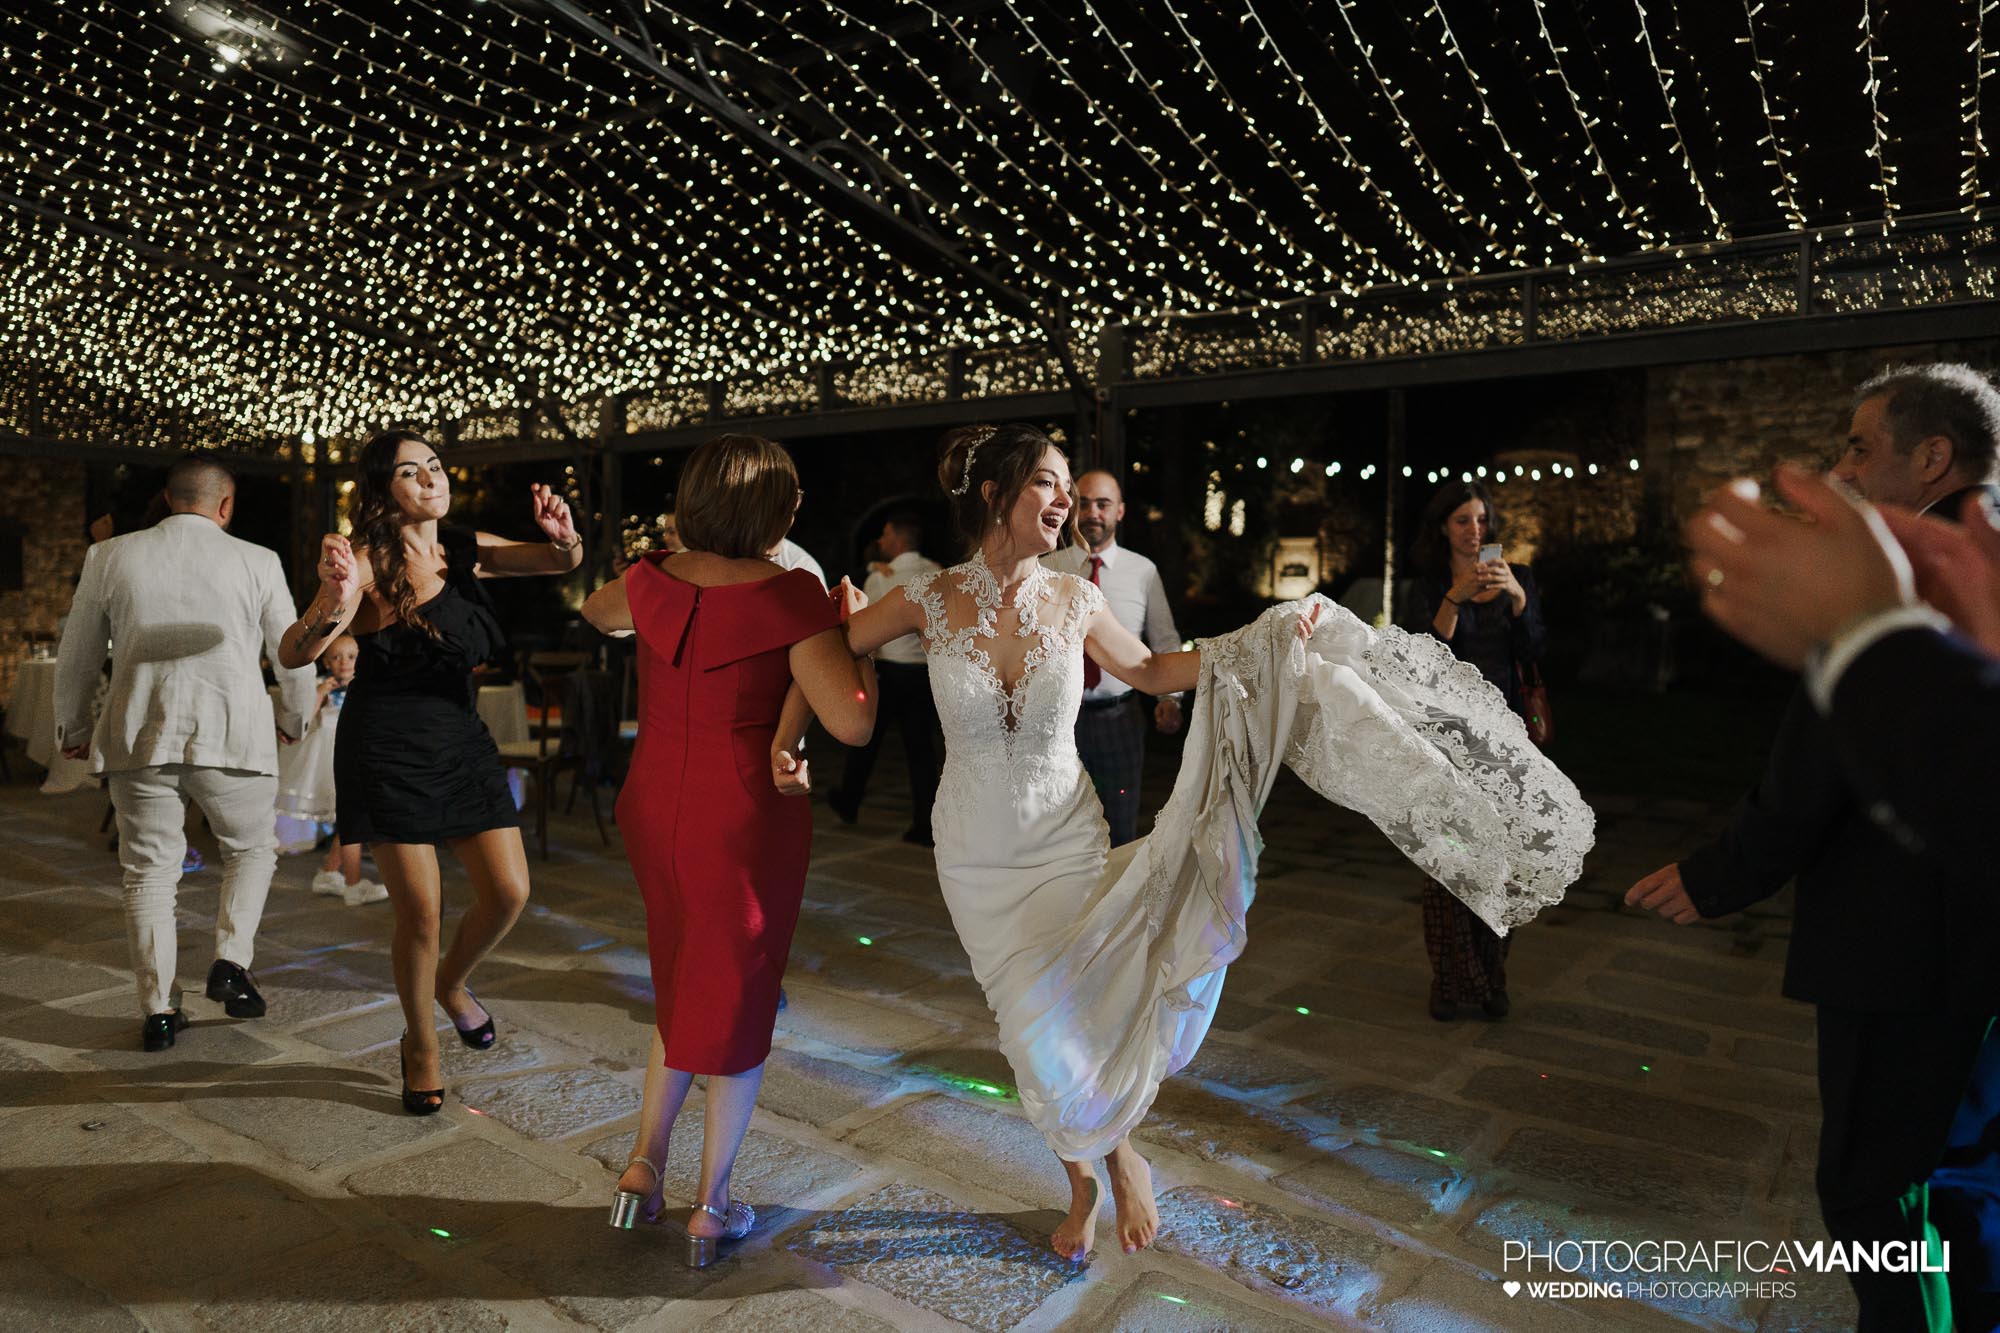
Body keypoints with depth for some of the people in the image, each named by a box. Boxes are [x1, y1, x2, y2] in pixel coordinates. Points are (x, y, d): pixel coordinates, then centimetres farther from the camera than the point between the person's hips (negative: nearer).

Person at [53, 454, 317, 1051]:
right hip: (231, 734, -2)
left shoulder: (110, 556, 5)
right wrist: (294, 719, 23)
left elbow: (76, 658, 12)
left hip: (138, 738, 2)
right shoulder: (257, 562, -2)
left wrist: (73, 726, 28)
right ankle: (232, 961, 4)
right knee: (252, 848, 20)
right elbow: (293, 658, 5)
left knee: (149, 871, 12)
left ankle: (158, 1010, 16)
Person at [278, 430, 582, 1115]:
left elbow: (559, 563, -3)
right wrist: (332, 609, -42)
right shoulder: (368, 562, -11)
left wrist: (564, 538, -27)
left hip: (460, 741, 5)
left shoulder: (467, 551, 5)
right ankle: (420, 1045, 25)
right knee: (420, 912, -1)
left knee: (509, 892, 0)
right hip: (386, 750, -5)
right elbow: (293, 653, -20)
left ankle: (451, 981, 33)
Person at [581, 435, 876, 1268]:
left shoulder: (654, 582, -1)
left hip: (655, 811, 5)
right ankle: (710, 1212, 24)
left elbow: (596, 613, 23)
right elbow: (852, 723, -21)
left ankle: (643, 1166, 25)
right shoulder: (788, 596, -17)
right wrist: (851, 627, -7)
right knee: (737, 1004, 12)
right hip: (746, 822, -5)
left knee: (683, 989, 26)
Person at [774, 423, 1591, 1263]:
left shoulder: (1073, 599, -8)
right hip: (978, 860, 0)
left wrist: (1267, 641, 0)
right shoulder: (928, 601, -13)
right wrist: (787, 743, -11)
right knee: (1036, 1036, 9)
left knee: (1084, 1024, 5)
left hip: (1067, 841, 1)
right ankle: (1081, 1183, 39)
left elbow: (1151, 671, 7)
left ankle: (1120, 1155, 39)